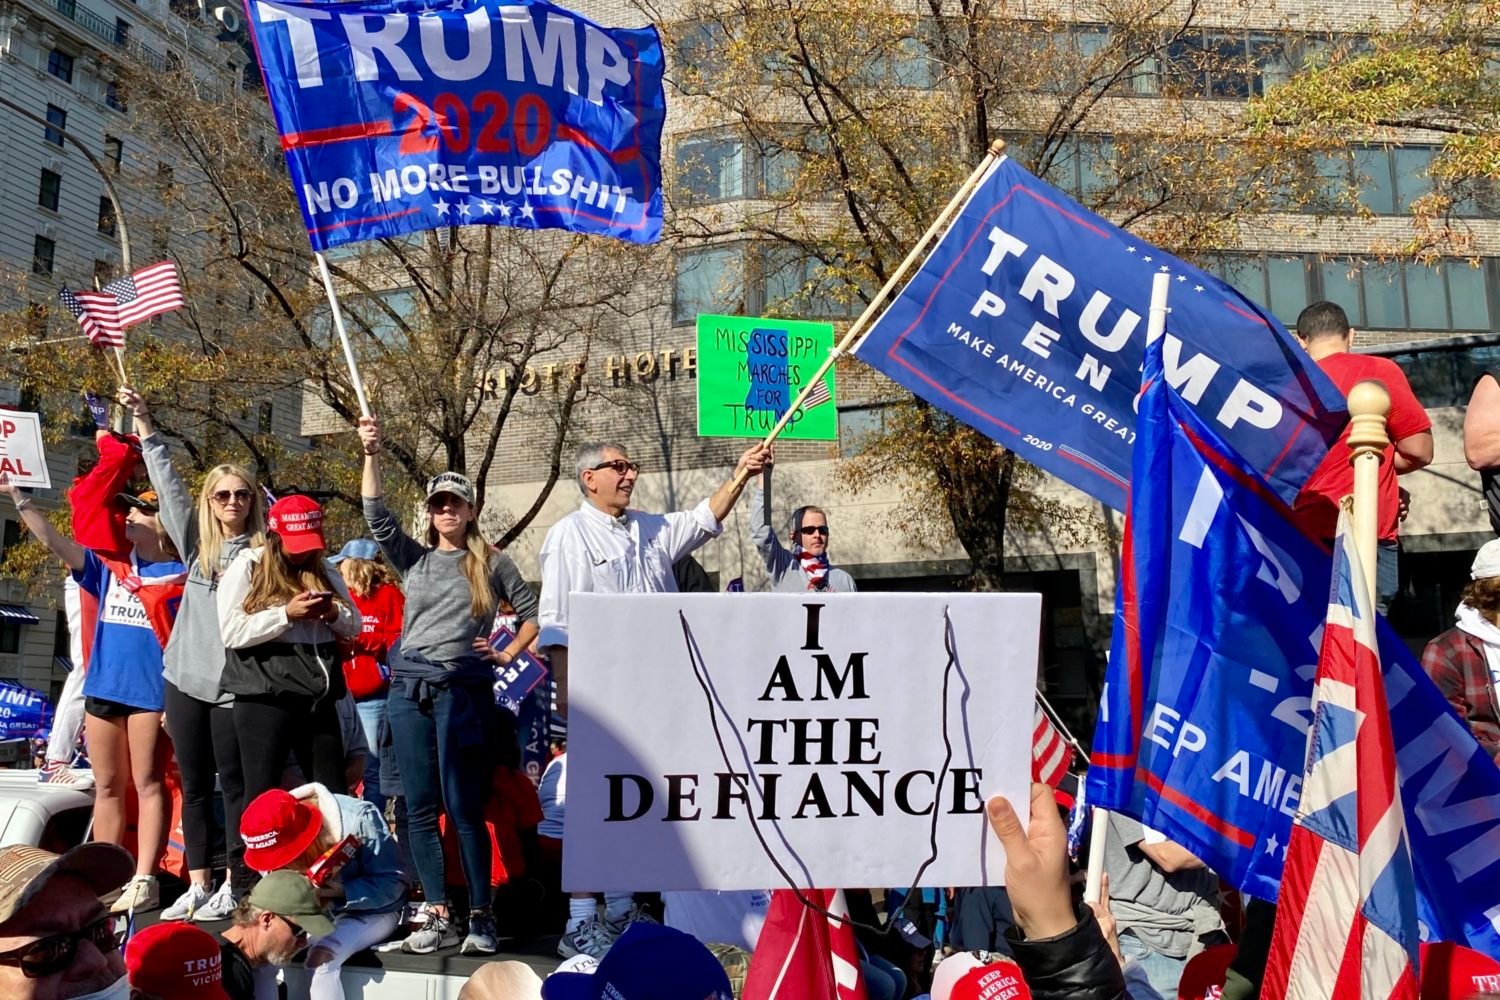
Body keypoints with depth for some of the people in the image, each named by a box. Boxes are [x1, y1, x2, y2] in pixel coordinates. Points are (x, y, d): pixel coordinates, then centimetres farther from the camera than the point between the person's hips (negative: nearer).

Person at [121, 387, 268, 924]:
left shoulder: (263, 551, 0)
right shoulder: (196, 543, 10)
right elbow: (168, 485, 9)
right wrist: (144, 423, 8)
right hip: (185, 678, 4)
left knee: (234, 785, 2)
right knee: (194, 785, 11)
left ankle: (235, 886, 10)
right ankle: (198, 885, 20)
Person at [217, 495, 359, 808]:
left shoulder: (323, 569, 12)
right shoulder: (246, 567, -2)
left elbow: (354, 624, 14)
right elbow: (231, 632, -11)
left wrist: (333, 614, -7)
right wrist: (286, 614, -19)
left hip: (319, 697, 5)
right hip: (265, 698, -5)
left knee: (332, 792, 10)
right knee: (262, 794, 2)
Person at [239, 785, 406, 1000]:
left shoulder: (359, 819, -27)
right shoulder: (276, 834, -10)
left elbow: (393, 882, -21)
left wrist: (343, 892, -34)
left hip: (369, 912, -5)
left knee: (321, 959, -30)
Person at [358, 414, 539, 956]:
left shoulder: (492, 563, 7)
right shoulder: (414, 559, 12)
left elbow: (533, 613, 11)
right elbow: (377, 516, 1)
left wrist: (507, 655, 2)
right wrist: (371, 454, -5)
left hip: (463, 688, -3)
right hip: (409, 688, 4)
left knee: (463, 808, -4)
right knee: (420, 809, 5)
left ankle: (481, 916, 5)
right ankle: (437, 915, 13)